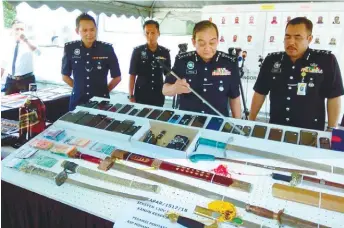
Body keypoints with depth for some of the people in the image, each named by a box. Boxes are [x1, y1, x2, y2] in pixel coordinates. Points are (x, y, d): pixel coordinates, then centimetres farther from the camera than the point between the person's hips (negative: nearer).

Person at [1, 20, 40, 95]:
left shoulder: (29, 44, -5)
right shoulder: (7, 45, 8)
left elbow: (38, 53, -28)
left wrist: (26, 40, -33)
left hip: (27, 80, -4)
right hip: (11, 80, 4)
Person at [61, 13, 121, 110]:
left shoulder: (107, 49, -7)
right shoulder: (70, 48, -3)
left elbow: (117, 77, 2)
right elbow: (65, 76, 10)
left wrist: (103, 91, 3)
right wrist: (80, 89, 6)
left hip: (101, 101, -1)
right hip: (77, 101, 1)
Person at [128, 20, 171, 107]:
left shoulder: (165, 52, 1)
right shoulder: (137, 51, -4)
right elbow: (132, 75, -3)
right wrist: (131, 96, -8)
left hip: (158, 97, 2)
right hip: (140, 96, -2)